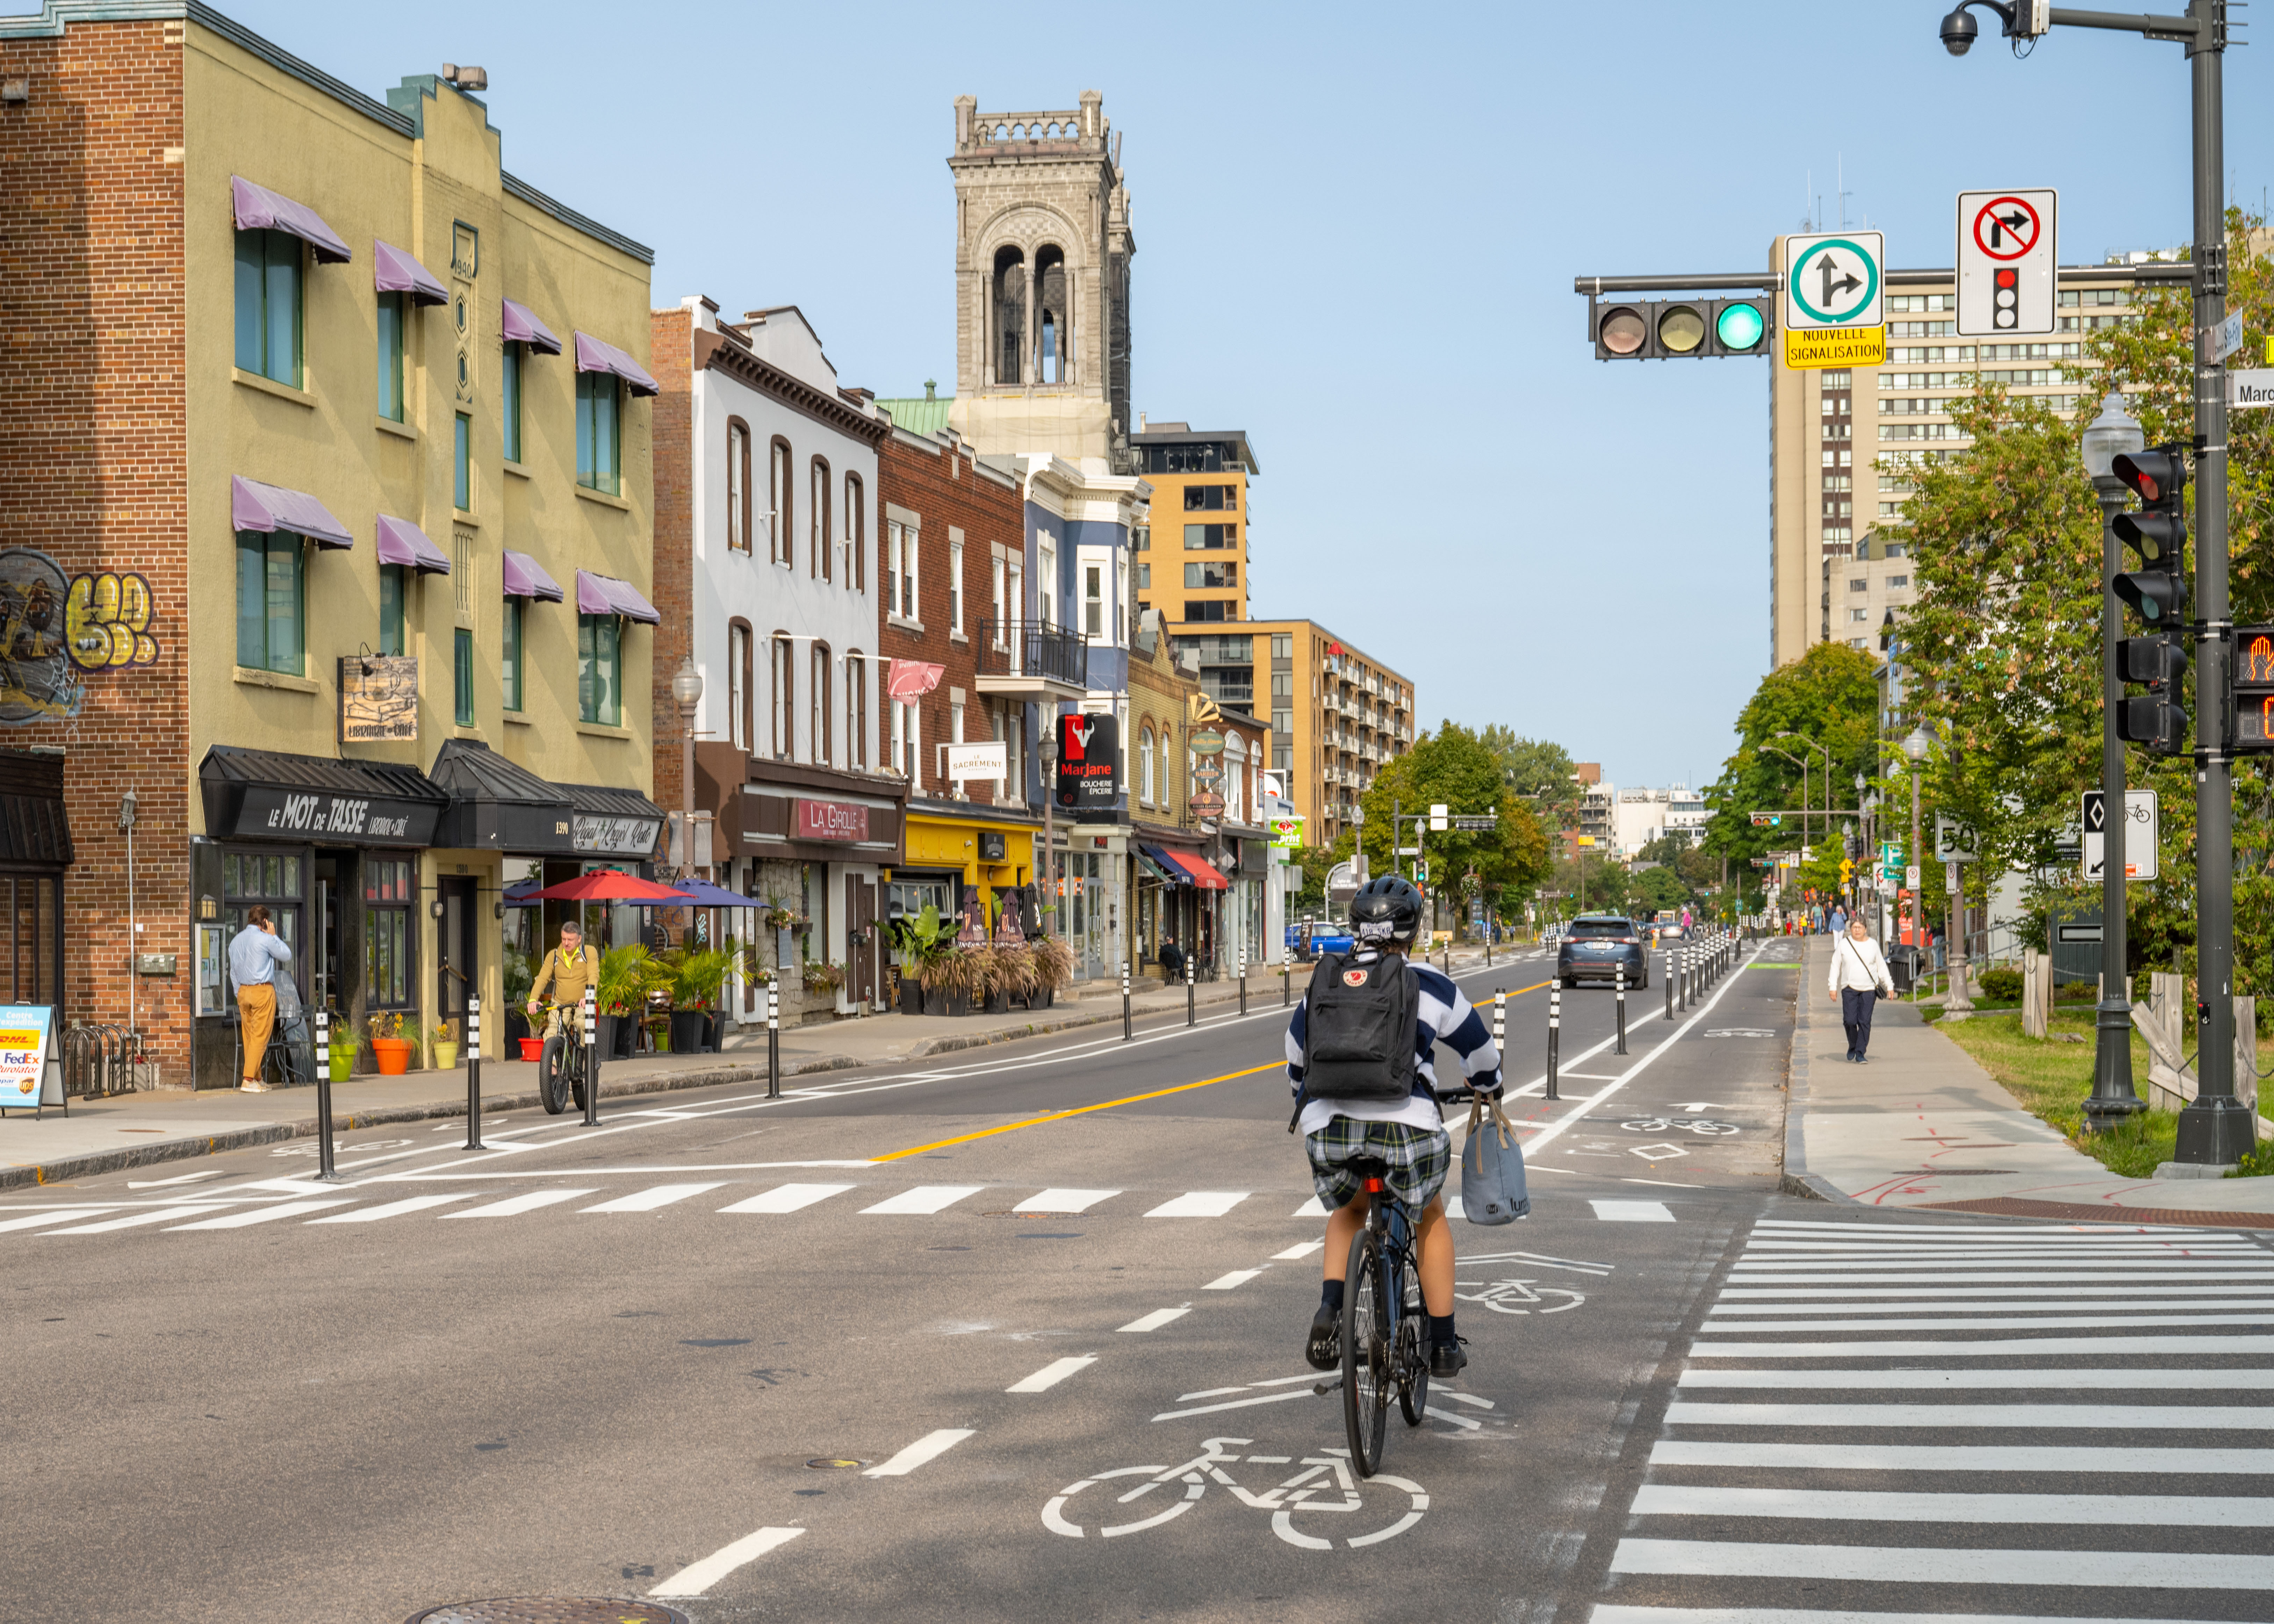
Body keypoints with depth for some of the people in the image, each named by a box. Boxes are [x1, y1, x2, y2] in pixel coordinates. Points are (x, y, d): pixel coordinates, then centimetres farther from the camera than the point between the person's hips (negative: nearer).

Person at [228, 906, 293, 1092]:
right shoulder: (265, 939, -10)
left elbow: (233, 972, 16)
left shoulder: (236, 941, 11)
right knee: (260, 1036, -5)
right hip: (263, 991, -7)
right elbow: (287, 956, 2)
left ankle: (257, 1079, 15)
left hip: (243, 992, 7)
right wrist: (274, 936, 8)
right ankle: (249, 1080, -11)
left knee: (249, 1037, 11)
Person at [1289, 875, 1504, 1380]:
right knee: (1431, 1216, 27)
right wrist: (1490, 1089, 44)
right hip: (1405, 1125, -2)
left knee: (1348, 1210, 31)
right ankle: (1442, 1346, 27)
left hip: (1328, 1129, 2)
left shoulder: (1323, 983, 16)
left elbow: (1296, 1063, 30)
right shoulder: (1429, 986, 8)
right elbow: (1479, 1050, 23)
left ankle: (1330, 1310, 7)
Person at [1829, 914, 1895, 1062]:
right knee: (1850, 1021, -8)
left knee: (1865, 1022, -5)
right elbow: (1835, 966, 5)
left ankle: (1860, 1053, 1)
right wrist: (1833, 987, -1)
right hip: (1849, 988, 0)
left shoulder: (1873, 945, 6)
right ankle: (1852, 1046, 18)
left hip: (1869, 989, 1)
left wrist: (1889, 986, 8)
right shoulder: (1844, 944, 3)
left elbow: (1882, 966, 11)